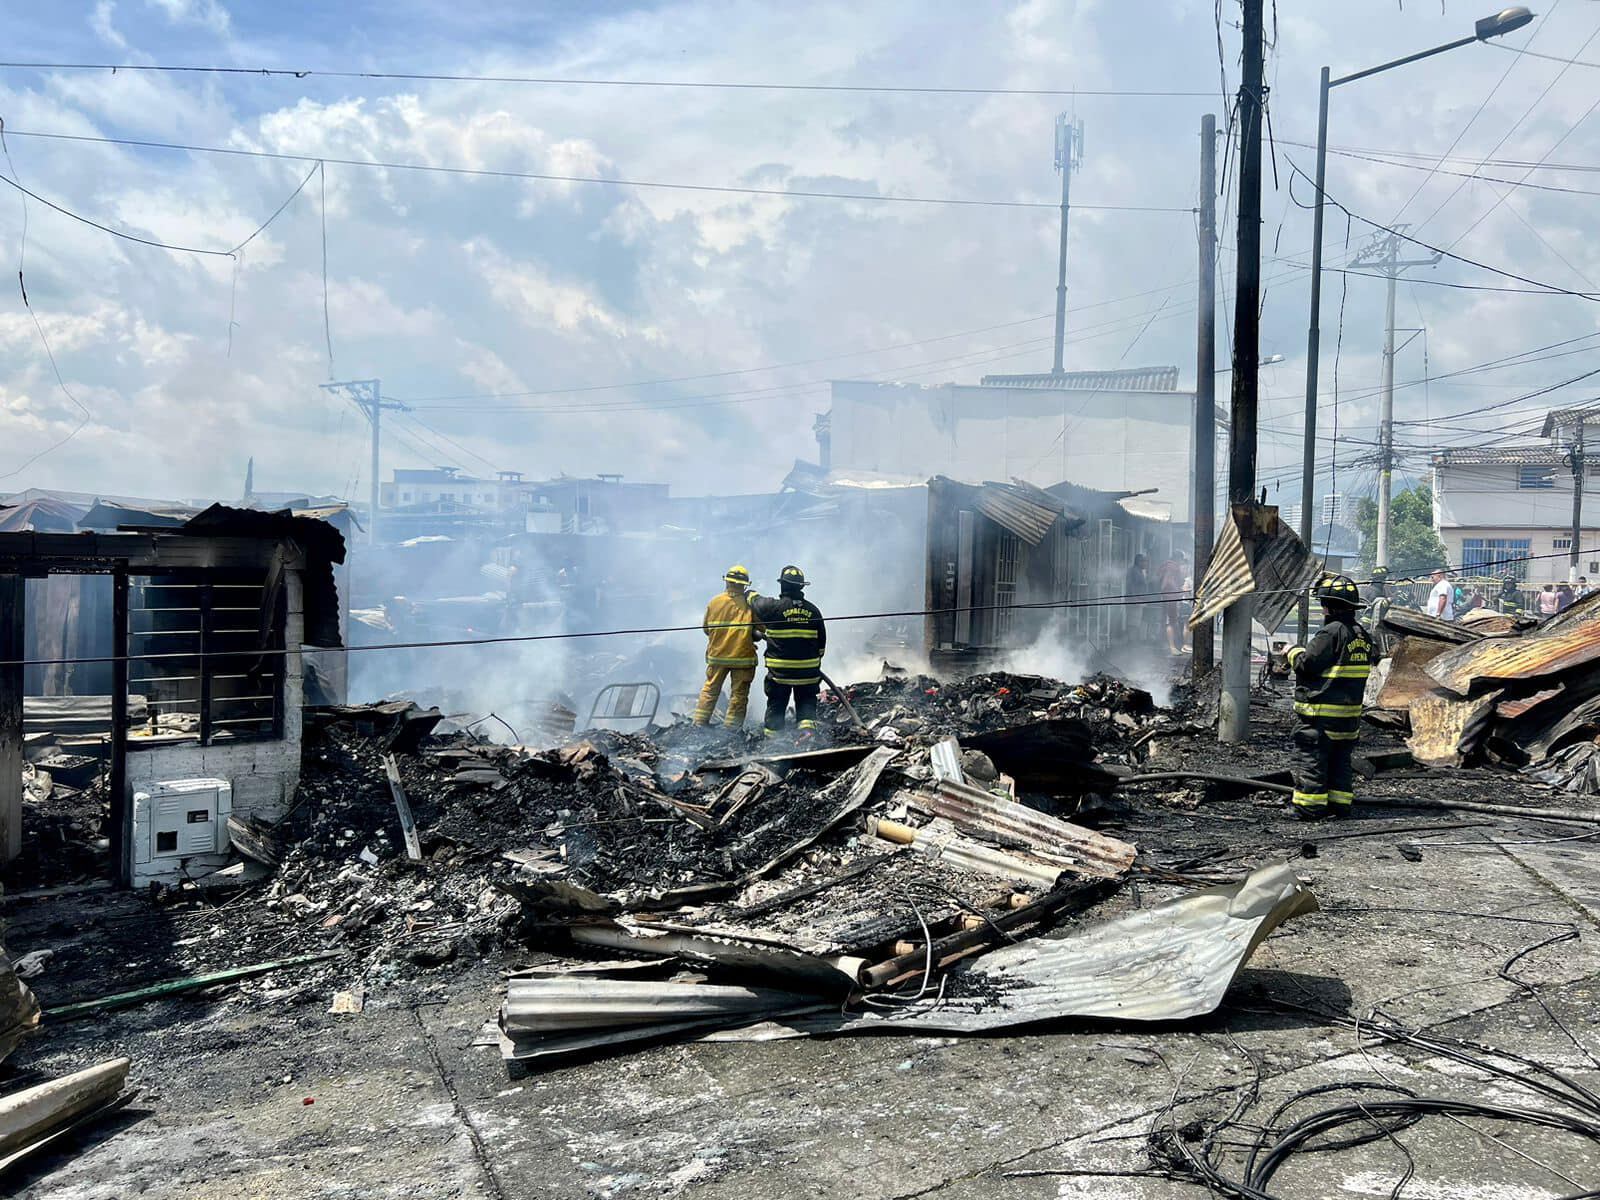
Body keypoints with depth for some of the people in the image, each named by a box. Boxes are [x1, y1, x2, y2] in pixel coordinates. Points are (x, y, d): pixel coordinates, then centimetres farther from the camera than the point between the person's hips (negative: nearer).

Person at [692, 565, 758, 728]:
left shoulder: (714, 601, -2)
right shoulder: (751, 602, -10)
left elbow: (706, 628, 7)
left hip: (717, 655, 3)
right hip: (743, 656, -2)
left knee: (710, 689, 16)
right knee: (739, 694, 7)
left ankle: (699, 723, 15)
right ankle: (731, 728, 7)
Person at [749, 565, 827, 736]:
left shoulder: (773, 606, -11)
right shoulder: (813, 610, 0)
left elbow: (755, 601, 11)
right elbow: (822, 641, 8)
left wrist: (750, 594, 34)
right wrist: (816, 660, 22)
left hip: (779, 671, -2)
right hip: (808, 670, 2)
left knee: (776, 705, 12)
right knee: (806, 703, 11)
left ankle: (770, 736, 19)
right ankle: (807, 727, -10)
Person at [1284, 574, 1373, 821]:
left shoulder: (1332, 632, -18)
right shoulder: (1362, 634, 10)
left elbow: (1307, 664, -18)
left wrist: (1293, 652, 2)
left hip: (1322, 711, -9)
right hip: (1350, 709, 9)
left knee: (1314, 758, -2)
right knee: (1341, 759, 15)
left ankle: (1310, 807, 0)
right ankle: (1340, 804, 19)